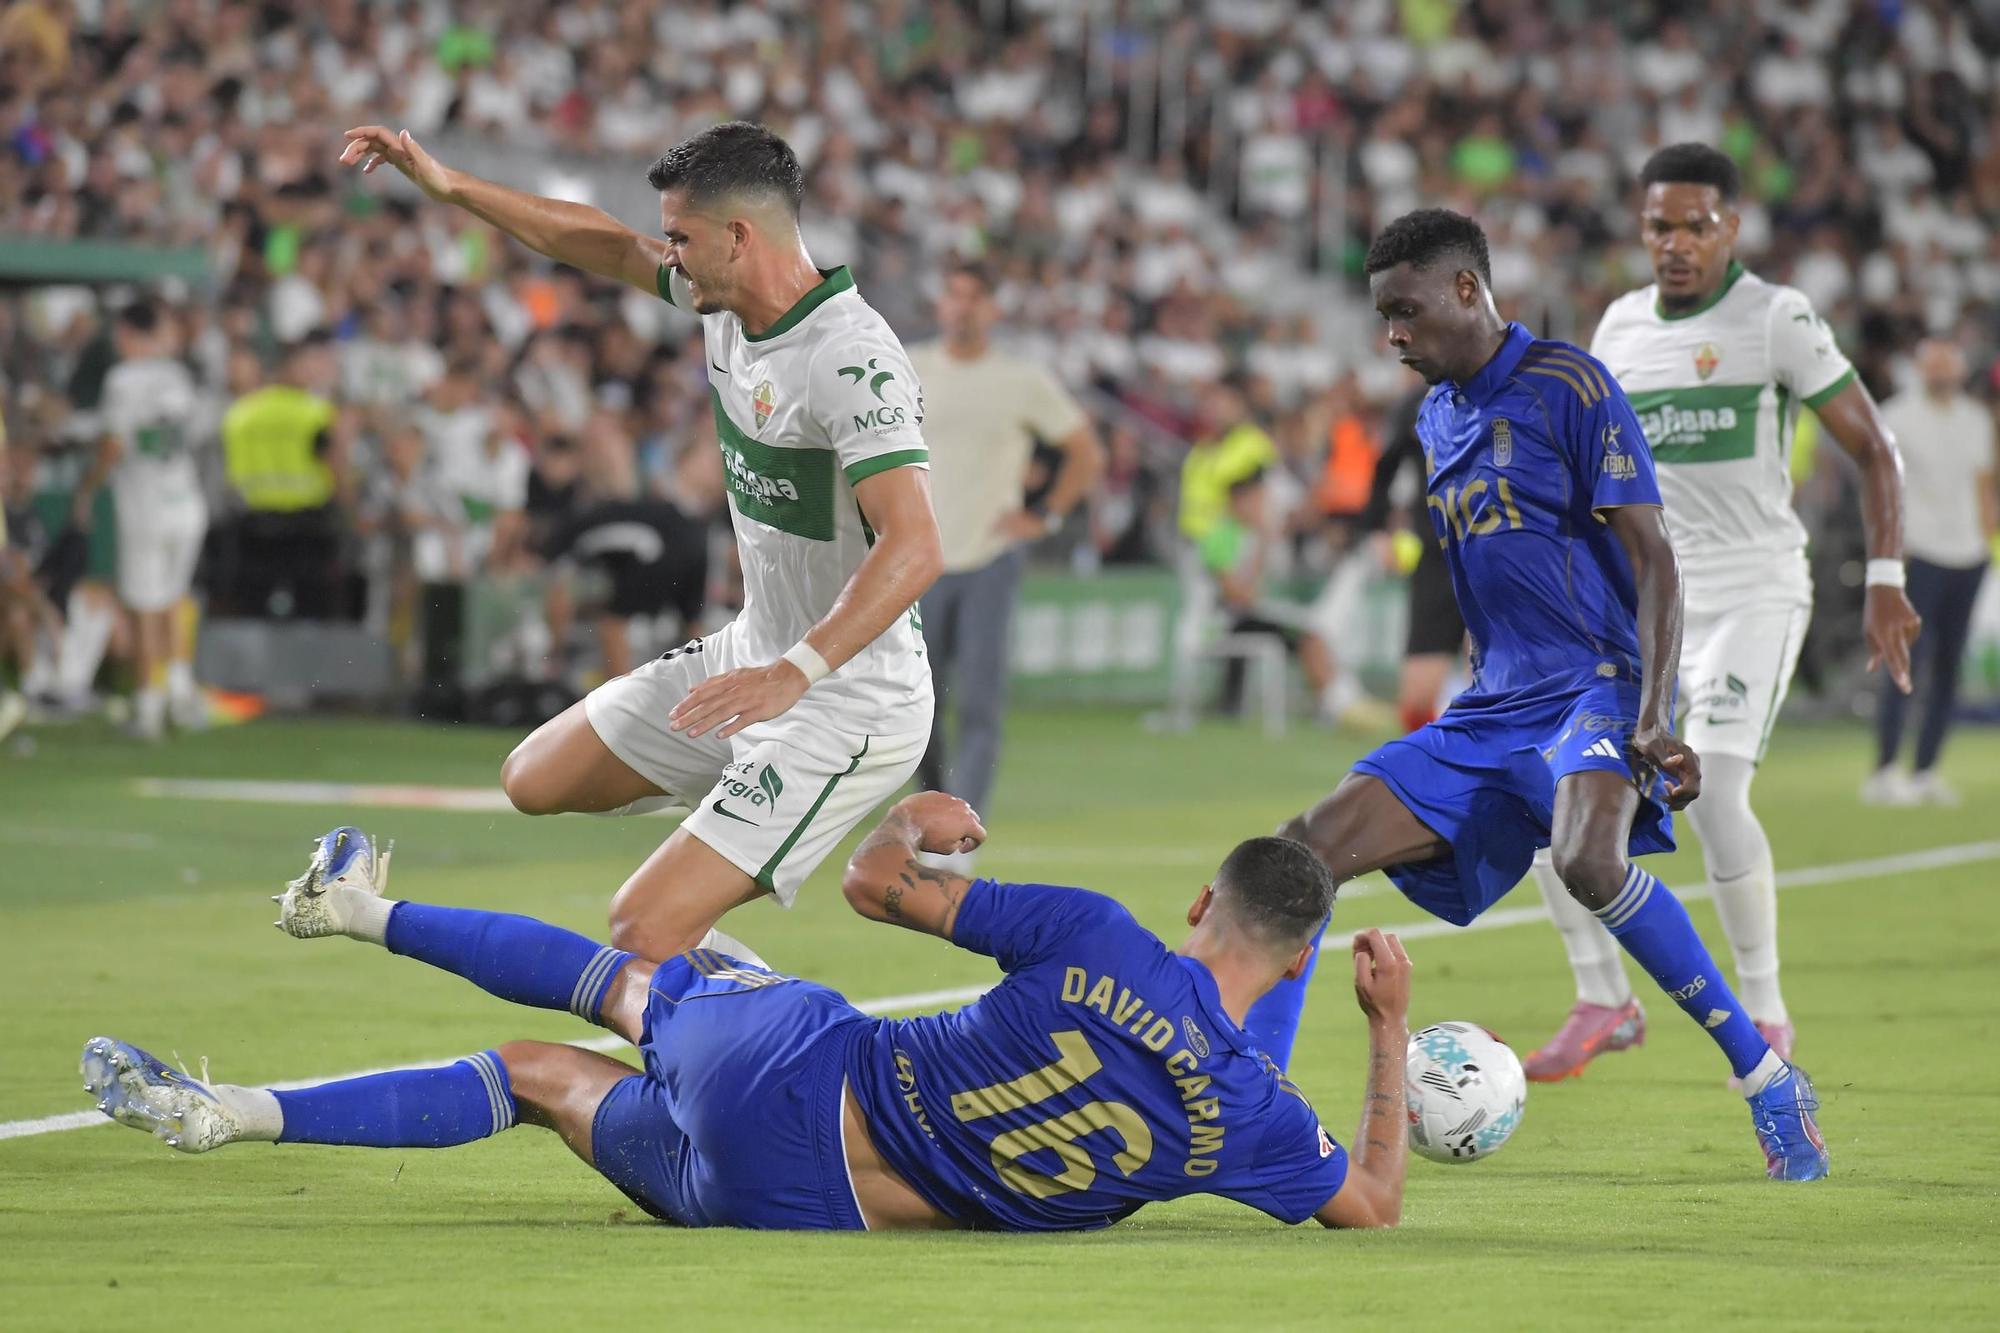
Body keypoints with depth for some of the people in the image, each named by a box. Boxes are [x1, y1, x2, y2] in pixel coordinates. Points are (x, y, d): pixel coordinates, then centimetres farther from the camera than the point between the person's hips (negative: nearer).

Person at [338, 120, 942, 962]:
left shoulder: (851, 361, -27)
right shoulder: (727, 302, 0)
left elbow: (913, 550, -37)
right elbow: (606, 246, 19)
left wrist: (794, 672, -48)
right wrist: (449, 186, 17)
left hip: (846, 706, -10)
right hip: (754, 658, 10)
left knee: (643, 934, -19)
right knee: (535, 781, 21)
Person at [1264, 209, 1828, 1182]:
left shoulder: (1568, 387, -8)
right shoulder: (1436, 419, 16)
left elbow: (1652, 557, -12)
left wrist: (1656, 719, -23)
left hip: (1596, 688, -8)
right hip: (1492, 709, 8)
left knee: (1587, 858, -36)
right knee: (1307, 849, -6)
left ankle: (1768, 1080, -22)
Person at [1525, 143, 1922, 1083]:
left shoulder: (1778, 319, -6)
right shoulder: (1621, 327, 10)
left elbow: (1872, 449, -4)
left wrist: (1885, 581, -12)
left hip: (1752, 593, -6)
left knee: (1711, 795, -21)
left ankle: (1763, 1008, -2)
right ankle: (1604, 1002, 7)